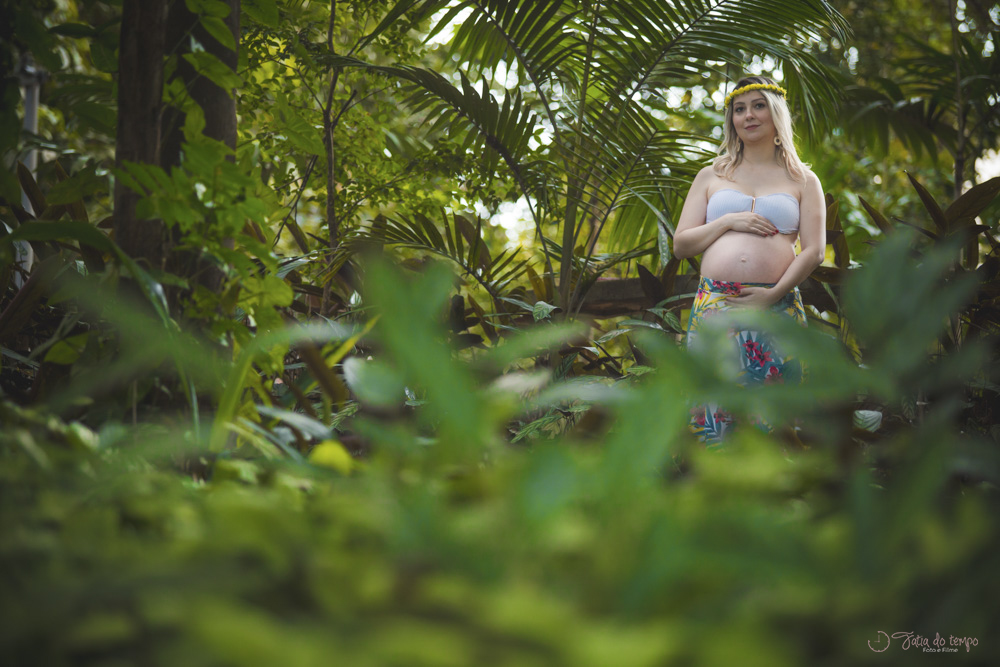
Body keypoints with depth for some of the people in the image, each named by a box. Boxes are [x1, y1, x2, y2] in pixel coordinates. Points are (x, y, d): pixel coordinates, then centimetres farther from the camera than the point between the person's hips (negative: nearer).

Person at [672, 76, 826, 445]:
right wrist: (728, 222, -2)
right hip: (715, 305, 1)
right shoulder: (711, 176, 18)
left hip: (776, 307, -1)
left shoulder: (803, 180, 15)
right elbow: (680, 244, 13)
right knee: (714, 402, -6)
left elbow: (814, 251, 4)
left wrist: (774, 293, -9)